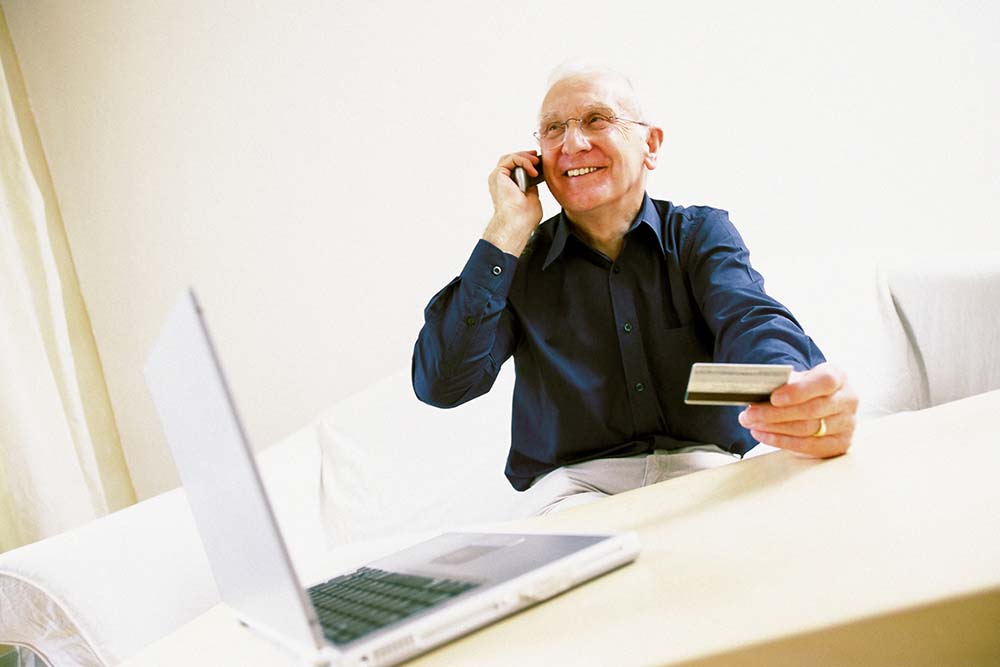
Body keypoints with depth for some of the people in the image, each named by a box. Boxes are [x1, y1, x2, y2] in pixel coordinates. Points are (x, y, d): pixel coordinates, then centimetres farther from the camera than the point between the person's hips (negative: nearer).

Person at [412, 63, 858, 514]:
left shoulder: (703, 234, 5)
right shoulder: (516, 259, 4)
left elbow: (751, 322, -17)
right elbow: (441, 384, -10)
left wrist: (798, 397, -43)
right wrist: (509, 228, -9)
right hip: (575, 481, 0)